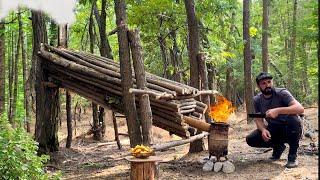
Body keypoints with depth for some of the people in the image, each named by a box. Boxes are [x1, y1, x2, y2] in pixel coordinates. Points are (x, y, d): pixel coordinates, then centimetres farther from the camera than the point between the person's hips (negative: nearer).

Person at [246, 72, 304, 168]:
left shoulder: (282, 93, -18)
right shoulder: (257, 100, -3)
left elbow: (300, 109, -32)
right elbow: (258, 119, -1)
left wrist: (278, 111, -42)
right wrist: (263, 129, -24)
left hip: (291, 130, -4)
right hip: (273, 130, 4)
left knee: (293, 119, -38)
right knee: (251, 140, -17)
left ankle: (292, 155, -15)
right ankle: (278, 146, 11)